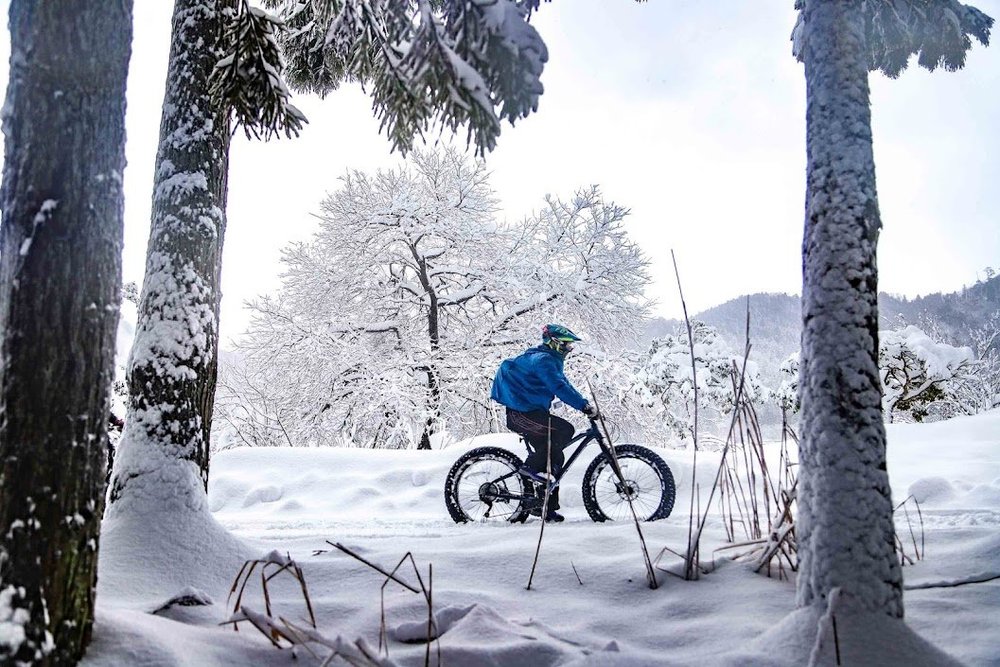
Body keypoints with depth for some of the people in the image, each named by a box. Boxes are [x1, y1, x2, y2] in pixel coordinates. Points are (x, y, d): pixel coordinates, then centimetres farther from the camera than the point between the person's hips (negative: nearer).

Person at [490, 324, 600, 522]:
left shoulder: (551, 360, 18)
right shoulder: (543, 360, -16)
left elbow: (564, 385, 22)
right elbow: (559, 388, -29)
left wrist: (585, 404, 13)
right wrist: (584, 406, -33)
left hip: (530, 412, 11)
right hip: (521, 414, -10)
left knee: (555, 458, 7)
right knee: (565, 430, -26)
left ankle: (547, 507, 13)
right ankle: (531, 466, -15)